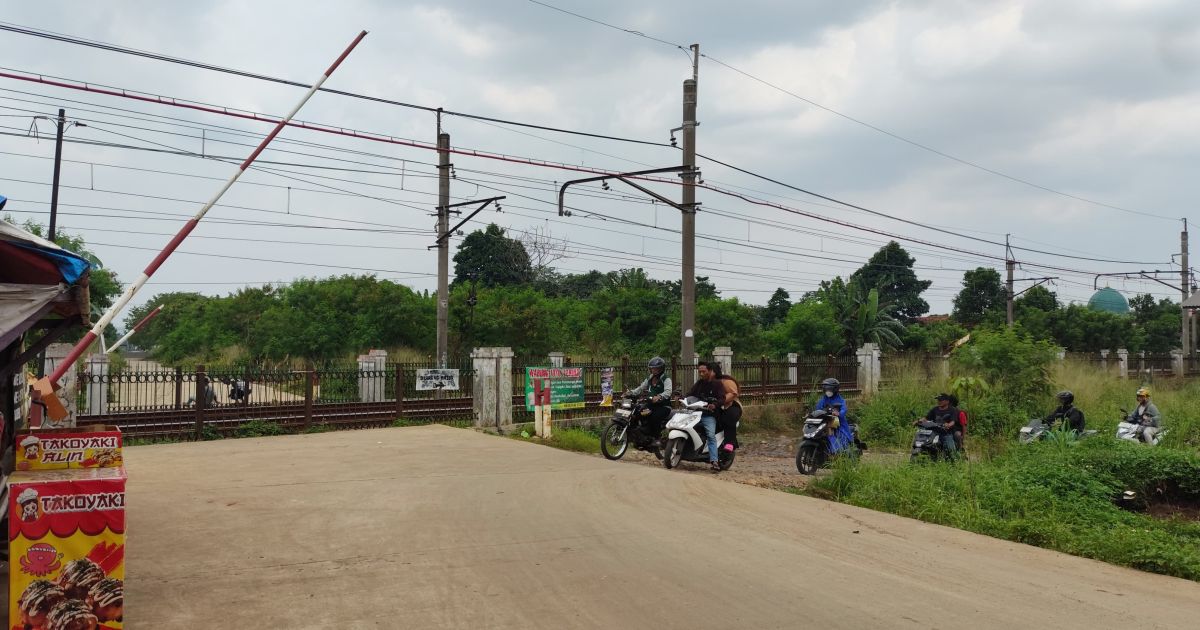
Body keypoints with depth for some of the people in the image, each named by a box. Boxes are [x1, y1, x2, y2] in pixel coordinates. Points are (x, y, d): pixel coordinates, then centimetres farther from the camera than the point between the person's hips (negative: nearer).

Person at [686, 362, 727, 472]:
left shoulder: (717, 383, 4)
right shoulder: (699, 383, 19)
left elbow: (722, 398, -9)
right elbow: (690, 394, 10)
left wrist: (714, 405, -31)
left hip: (709, 415, -5)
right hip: (696, 412, 5)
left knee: (711, 436, -24)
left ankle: (714, 461, -33)